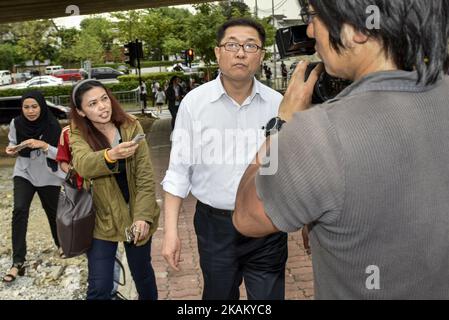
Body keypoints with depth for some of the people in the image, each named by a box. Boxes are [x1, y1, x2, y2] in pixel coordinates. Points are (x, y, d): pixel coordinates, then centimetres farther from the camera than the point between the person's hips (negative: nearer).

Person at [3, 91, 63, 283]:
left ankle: (61, 244, 43)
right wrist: (11, 150, -18)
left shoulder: (52, 126, -17)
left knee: (52, 212, 13)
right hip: (24, 173, 2)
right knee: (19, 210, -16)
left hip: (48, 177, -1)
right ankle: (18, 261, -11)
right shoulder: (16, 123, -8)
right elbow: (14, 146, 5)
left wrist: (43, 145, -31)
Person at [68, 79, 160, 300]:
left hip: (135, 215, 1)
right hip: (101, 219, -1)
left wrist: (143, 215, -19)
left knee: (142, 273, 19)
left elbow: (145, 176, -10)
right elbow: (82, 165, -31)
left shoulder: (131, 127, -9)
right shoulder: (78, 135, -9)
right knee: (99, 287, 1)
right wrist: (111, 155, -51)